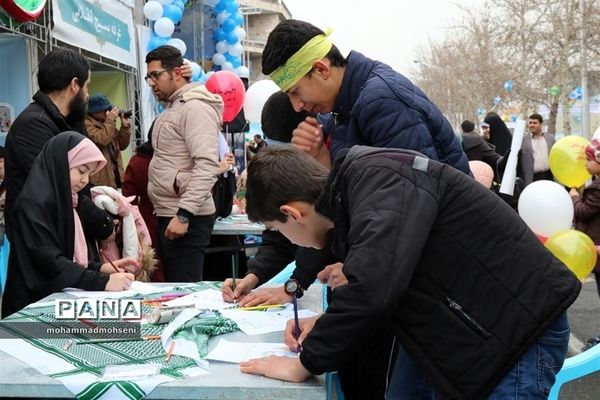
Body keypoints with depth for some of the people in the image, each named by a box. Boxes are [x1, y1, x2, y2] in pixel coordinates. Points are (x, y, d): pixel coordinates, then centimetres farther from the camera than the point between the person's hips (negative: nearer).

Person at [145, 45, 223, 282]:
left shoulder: (196, 108, -12)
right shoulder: (172, 108, 20)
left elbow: (207, 166, -22)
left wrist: (183, 214, -25)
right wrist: (170, 214, 15)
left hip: (188, 219, -10)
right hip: (167, 215, 10)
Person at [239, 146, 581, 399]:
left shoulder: (378, 177, -24)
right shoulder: (351, 192, 6)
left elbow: (373, 288, -35)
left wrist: (306, 364, -22)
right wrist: (328, 325, 6)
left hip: (520, 327, -9)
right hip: (465, 325, 9)